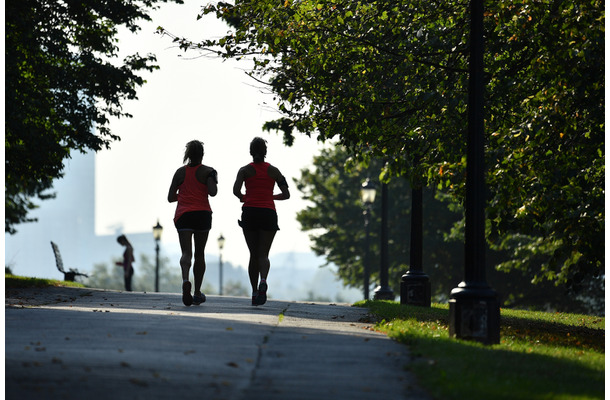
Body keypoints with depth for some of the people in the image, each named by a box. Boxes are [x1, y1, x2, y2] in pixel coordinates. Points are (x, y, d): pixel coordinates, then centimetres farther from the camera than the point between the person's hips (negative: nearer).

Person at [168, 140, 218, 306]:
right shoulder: (207, 171, 1)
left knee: (186, 253, -11)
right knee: (200, 254, 13)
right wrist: (214, 182, 8)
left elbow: (170, 198, 11)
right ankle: (197, 293, 18)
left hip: (183, 215, 1)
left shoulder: (180, 172, 9)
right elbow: (212, 192, -13)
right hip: (202, 214, -1)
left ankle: (185, 280, -41)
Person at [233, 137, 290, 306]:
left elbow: (236, 190, -11)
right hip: (268, 213, 0)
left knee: (253, 255, 9)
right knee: (263, 255, -2)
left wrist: (243, 198, 11)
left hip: (250, 213, 0)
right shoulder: (273, 171, 7)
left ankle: (254, 292, 6)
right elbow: (286, 195, 5)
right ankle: (263, 281, -32)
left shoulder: (245, 170, 4)